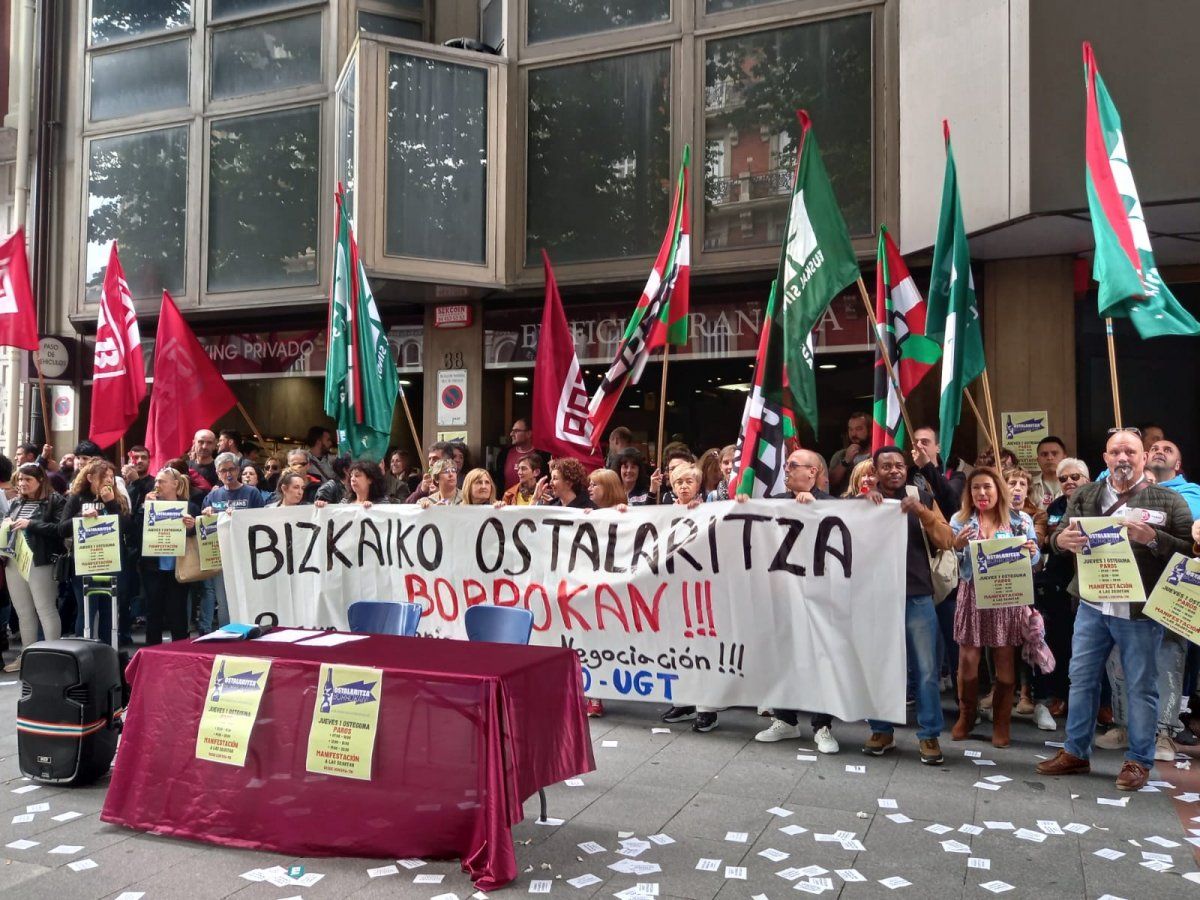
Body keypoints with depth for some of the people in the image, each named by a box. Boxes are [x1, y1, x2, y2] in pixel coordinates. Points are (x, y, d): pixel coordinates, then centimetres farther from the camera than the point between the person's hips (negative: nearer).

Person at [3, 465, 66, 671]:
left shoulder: (55, 500, -4)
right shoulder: (16, 502, 16)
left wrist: (30, 524, -18)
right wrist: (6, 527, 1)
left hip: (40, 563, -7)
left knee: (45, 609, -4)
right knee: (23, 612, 12)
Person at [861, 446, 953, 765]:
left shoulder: (923, 498, 6)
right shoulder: (864, 500, 8)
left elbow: (945, 542, -2)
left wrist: (921, 511, -15)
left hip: (917, 596, 0)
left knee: (926, 669, 1)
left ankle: (929, 735, 11)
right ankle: (882, 730, 19)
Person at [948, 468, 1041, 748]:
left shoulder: (1020, 520, 4)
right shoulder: (960, 520, 5)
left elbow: (1034, 559, 8)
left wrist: (1032, 552, -15)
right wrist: (956, 546, -17)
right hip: (972, 595, 0)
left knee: (1005, 660, 4)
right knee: (967, 658, 1)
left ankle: (1001, 722, 17)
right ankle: (966, 715, 19)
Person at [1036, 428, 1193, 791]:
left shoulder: (1168, 500, -3)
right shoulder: (1084, 495, 6)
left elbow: (1189, 549, -7)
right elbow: (1057, 537, 5)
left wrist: (1152, 537, -23)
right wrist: (1061, 539, -19)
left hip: (1140, 610, -3)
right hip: (1092, 606, 4)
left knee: (1141, 687, 7)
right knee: (1081, 679, 11)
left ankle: (1139, 761, 21)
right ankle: (1075, 752, 24)